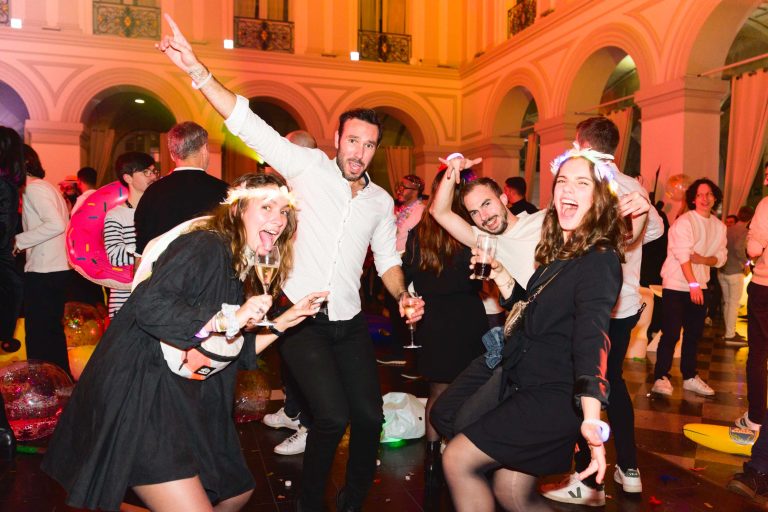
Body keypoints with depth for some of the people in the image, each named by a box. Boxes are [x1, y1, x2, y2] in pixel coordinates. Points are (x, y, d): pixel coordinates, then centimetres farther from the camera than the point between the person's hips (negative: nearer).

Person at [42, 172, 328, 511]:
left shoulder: (242, 271, 12)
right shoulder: (206, 246, -15)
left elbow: (238, 353, 14)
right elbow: (148, 306, -30)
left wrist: (284, 321, 7)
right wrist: (226, 319, -28)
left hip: (181, 401, 10)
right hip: (139, 395, -10)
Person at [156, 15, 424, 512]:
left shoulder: (381, 201, 9)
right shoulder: (309, 167, -3)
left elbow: (387, 259, 15)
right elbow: (248, 124, -11)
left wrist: (404, 297, -4)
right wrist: (196, 69, -20)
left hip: (349, 323, 5)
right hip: (302, 318, -4)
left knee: (369, 416, 6)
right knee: (333, 416, -13)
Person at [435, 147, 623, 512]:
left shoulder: (599, 260, -15)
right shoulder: (558, 252, 11)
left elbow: (592, 336, -29)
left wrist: (591, 419, -41)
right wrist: (500, 275, 6)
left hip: (556, 397, -8)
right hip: (524, 383, 8)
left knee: (457, 459, -7)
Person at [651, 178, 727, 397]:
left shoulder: (719, 226, 9)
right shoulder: (684, 222, -11)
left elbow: (721, 257, 5)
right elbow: (683, 256, -19)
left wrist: (702, 259, -16)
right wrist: (693, 284, -26)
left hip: (700, 286, 6)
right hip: (676, 285, -6)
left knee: (694, 333, 11)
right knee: (671, 333, -6)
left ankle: (690, 377, 22)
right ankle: (661, 378, 2)